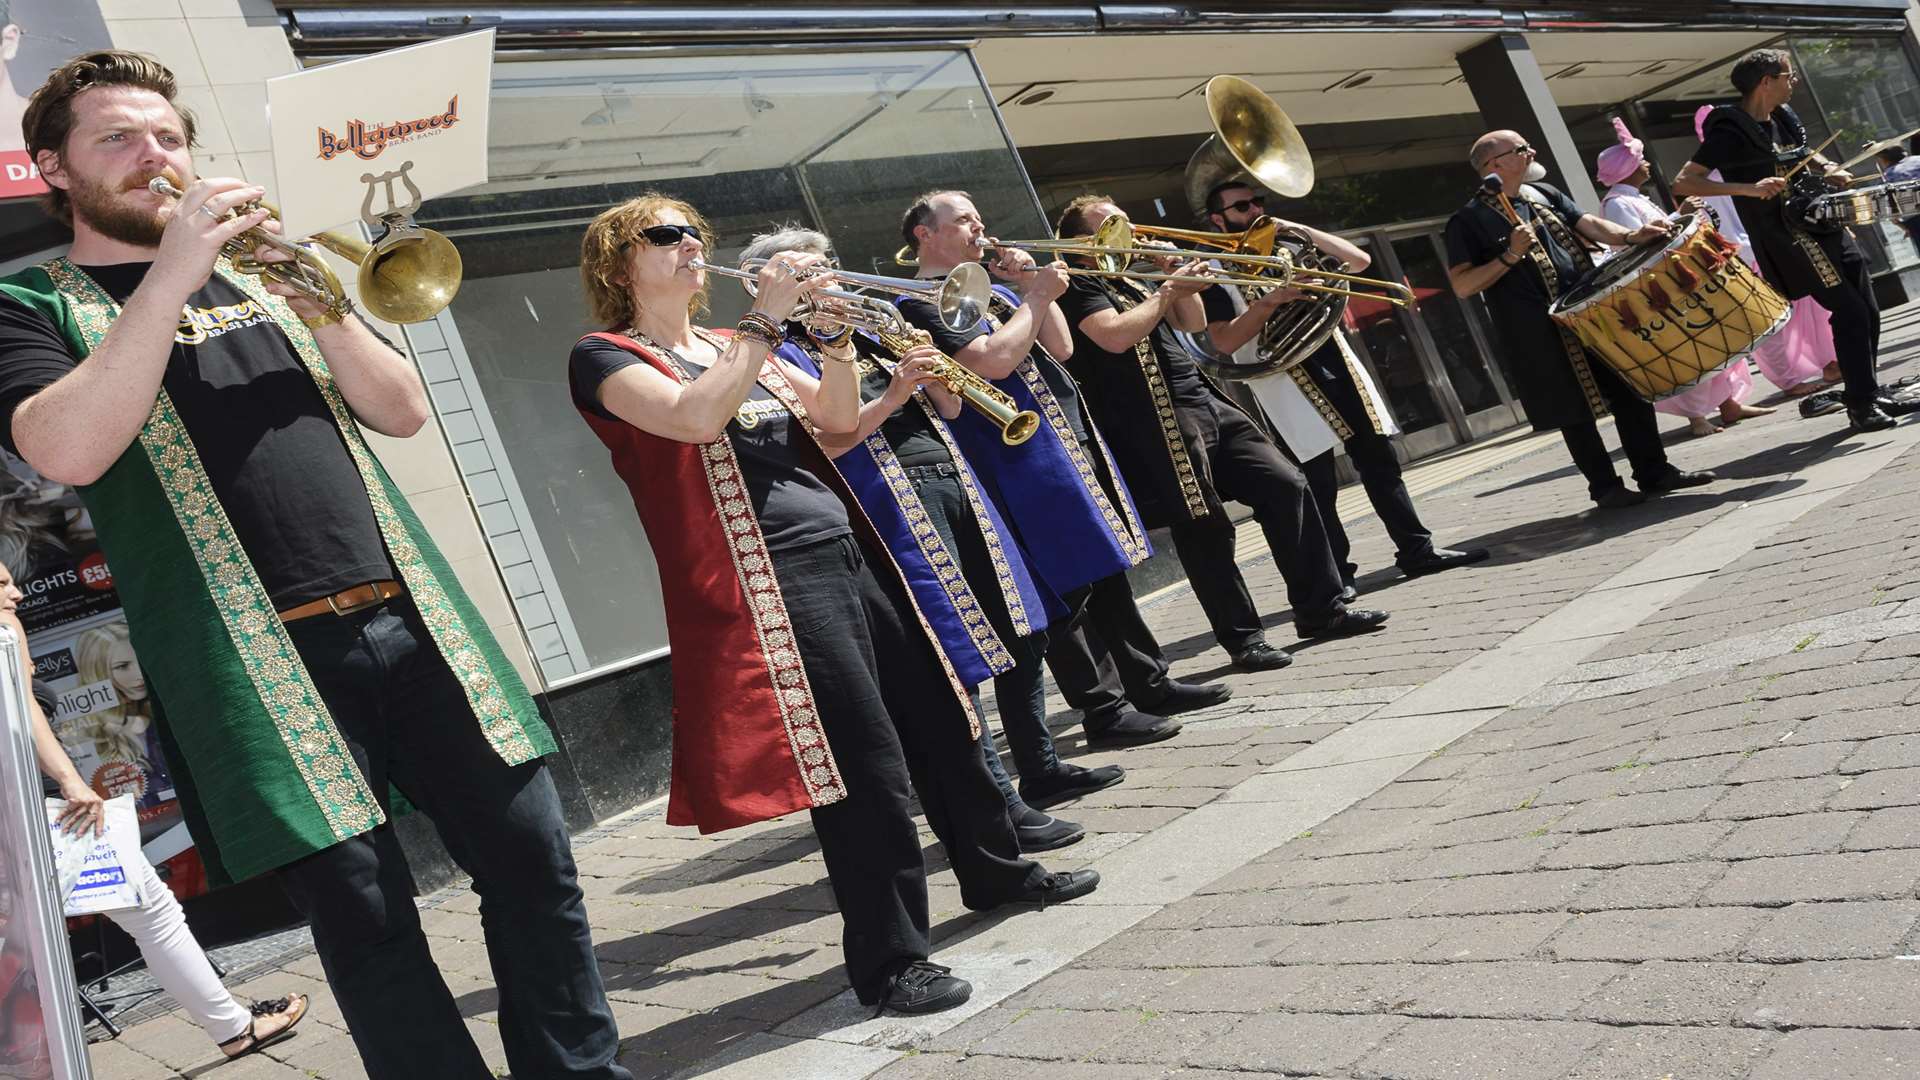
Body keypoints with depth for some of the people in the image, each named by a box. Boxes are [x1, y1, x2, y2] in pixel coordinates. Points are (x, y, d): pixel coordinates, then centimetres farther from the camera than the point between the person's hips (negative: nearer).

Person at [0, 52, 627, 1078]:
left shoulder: (258, 273, 21)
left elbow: (403, 410, 11)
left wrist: (322, 309, -6)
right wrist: (171, 275, -16)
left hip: (410, 617, 4)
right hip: (264, 657, -4)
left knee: (532, 859, 4)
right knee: (363, 914, -4)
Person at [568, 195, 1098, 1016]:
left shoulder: (737, 350, 20)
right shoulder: (606, 358, -1)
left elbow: (836, 425, 14)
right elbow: (694, 418, -21)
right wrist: (767, 317, -17)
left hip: (848, 549, 8)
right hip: (767, 575, -8)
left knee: (936, 717, 15)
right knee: (864, 760, -10)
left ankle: (996, 871, 36)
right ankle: (889, 959, 5)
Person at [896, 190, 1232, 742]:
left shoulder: (991, 287, 20)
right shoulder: (922, 303, -8)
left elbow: (1061, 347, 16)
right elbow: (995, 361, -21)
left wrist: (1033, 286, 5)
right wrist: (1036, 294, -11)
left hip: (1074, 436, 9)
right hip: (1024, 454, -9)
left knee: (1109, 571, 14)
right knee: (1068, 589, -6)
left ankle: (1150, 683, 23)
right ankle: (1105, 709, 3)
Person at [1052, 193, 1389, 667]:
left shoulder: (1127, 284, 23)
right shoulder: (1080, 287, -4)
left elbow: (1193, 322, 22)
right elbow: (1116, 337, -22)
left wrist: (1178, 276, 6)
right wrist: (1168, 289, -13)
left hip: (1207, 403, 9)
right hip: (1160, 423, -9)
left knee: (1286, 486, 3)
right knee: (1205, 529, -7)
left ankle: (1320, 609, 11)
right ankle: (1243, 639, 4)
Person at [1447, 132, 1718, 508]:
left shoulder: (1545, 194, 14)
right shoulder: (1469, 220, -7)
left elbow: (1587, 224, 4)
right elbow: (1462, 286, -12)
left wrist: (1629, 236, -15)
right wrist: (1509, 256, -21)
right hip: (1541, 334, -6)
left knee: (1631, 391, 8)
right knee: (1575, 411, 1)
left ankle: (1654, 472, 19)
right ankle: (1605, 487, 14)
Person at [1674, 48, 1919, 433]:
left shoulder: (1784, 117, 10)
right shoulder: (1730, 131, -15)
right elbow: (1682, 184, -23)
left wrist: (1828, 170, 6)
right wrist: (1748, 189, -32)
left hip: (1823, 222, 9)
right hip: (1786, 237, -9)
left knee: (1868, 312, 11)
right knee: (1850, 312, -11)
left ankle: (1868, 393, 24)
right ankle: (1861, 407, -2)